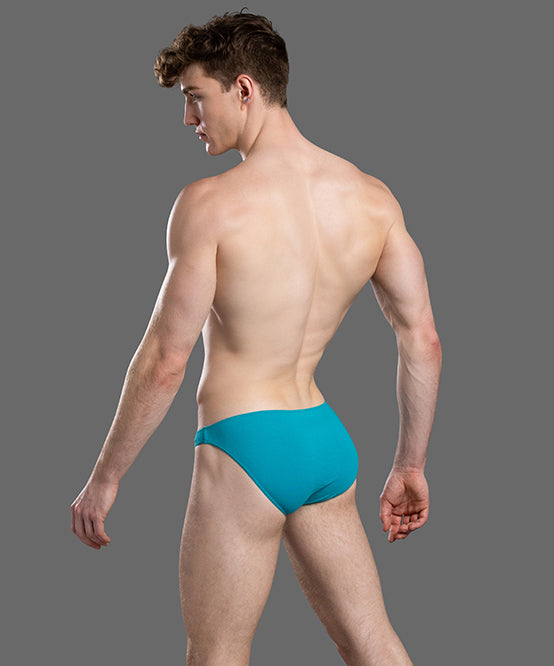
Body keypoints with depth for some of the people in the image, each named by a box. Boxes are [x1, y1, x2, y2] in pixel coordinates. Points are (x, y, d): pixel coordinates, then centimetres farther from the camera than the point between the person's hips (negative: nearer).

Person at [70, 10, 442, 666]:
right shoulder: (372, 198, 1)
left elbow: (165, 361, -13)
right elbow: (423, 341, 3)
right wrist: (410, 466, 13)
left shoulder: (210, 202, -14)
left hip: (245, 446, -6)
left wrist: (104, 476, -2)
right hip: (328, 441, 6)